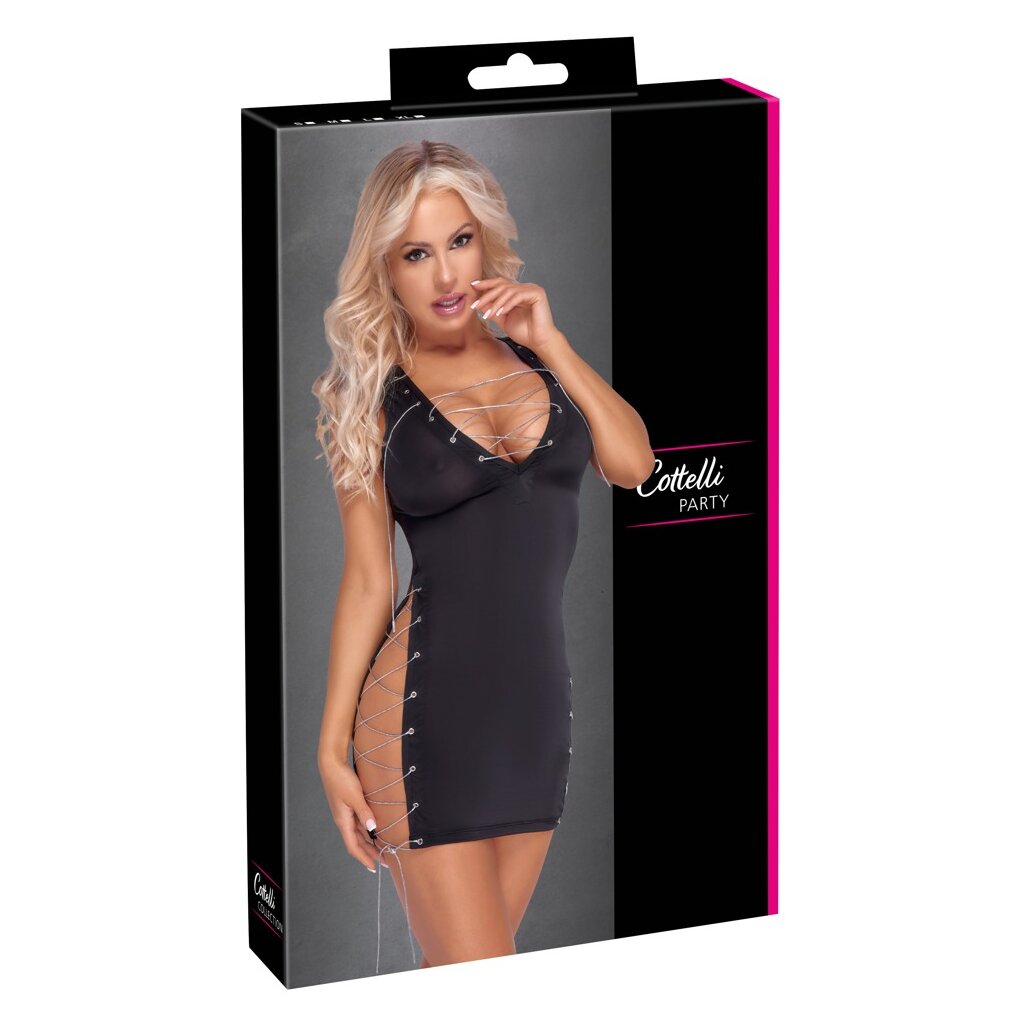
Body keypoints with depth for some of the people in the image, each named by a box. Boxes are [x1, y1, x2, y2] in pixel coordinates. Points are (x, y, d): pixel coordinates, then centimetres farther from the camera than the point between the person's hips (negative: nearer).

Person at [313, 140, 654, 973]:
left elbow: (633, 463, -4)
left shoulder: (529, 353, 9)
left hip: (539, 705, 4)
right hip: (426, 708, -4)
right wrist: (332, 748, -5)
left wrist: (549, 342, -6)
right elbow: (367, 582, -1)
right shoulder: (370, 395, -1)